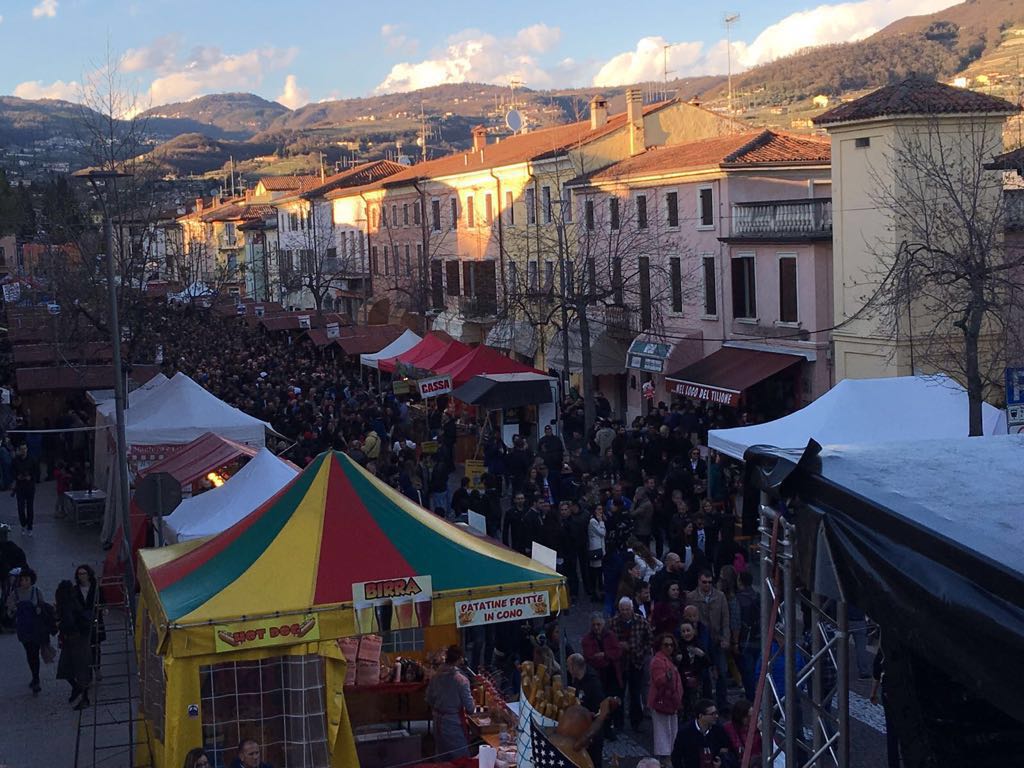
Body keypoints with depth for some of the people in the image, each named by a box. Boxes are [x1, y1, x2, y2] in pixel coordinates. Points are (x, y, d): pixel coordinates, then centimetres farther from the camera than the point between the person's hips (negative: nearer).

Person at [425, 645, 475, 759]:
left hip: (438, 720, 6)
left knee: (442, 757, 19)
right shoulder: (461, 680, -20)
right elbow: (469, 706, -16)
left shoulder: (435, 677, -4)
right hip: (453, 722, -6)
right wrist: (472, 707, 6)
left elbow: (429, 699, 7)